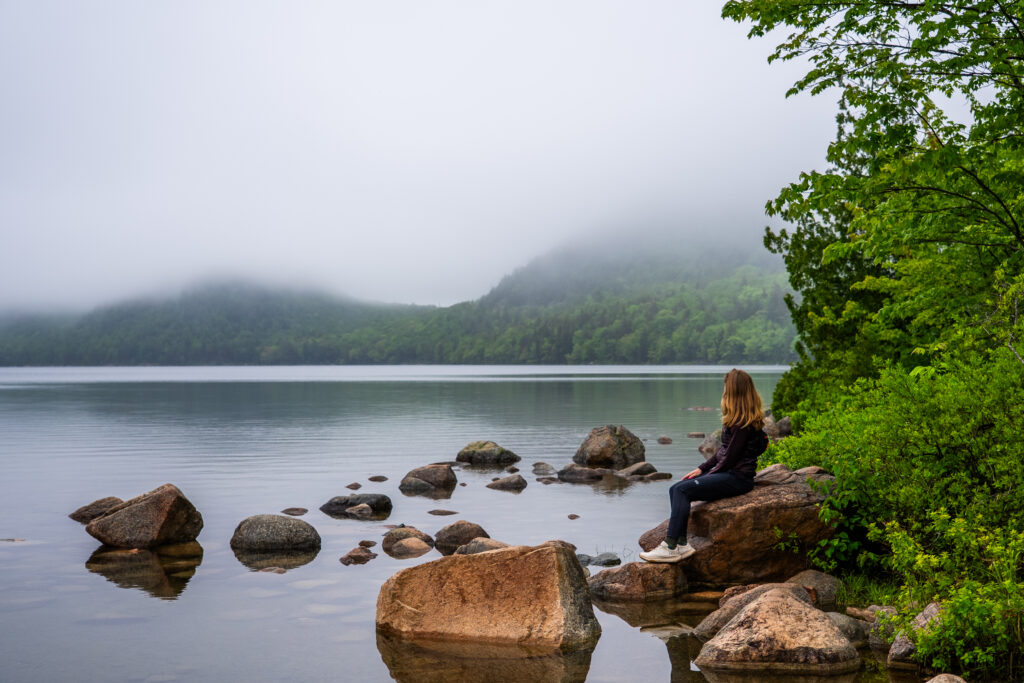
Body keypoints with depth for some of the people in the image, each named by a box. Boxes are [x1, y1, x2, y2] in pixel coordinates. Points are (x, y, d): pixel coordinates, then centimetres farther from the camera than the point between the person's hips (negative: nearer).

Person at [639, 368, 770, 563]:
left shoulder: (743, 423, -17)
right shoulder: (741, 419, 14)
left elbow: (730, 458, -18)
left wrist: (707, 475, -7)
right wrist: (701, 469, 11)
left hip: (738, 477, -10)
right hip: (728, 472, 10)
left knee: (683, 490, -21)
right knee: (675, 489, -2)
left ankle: (671, 548, -20)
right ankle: (682, 544, -9)